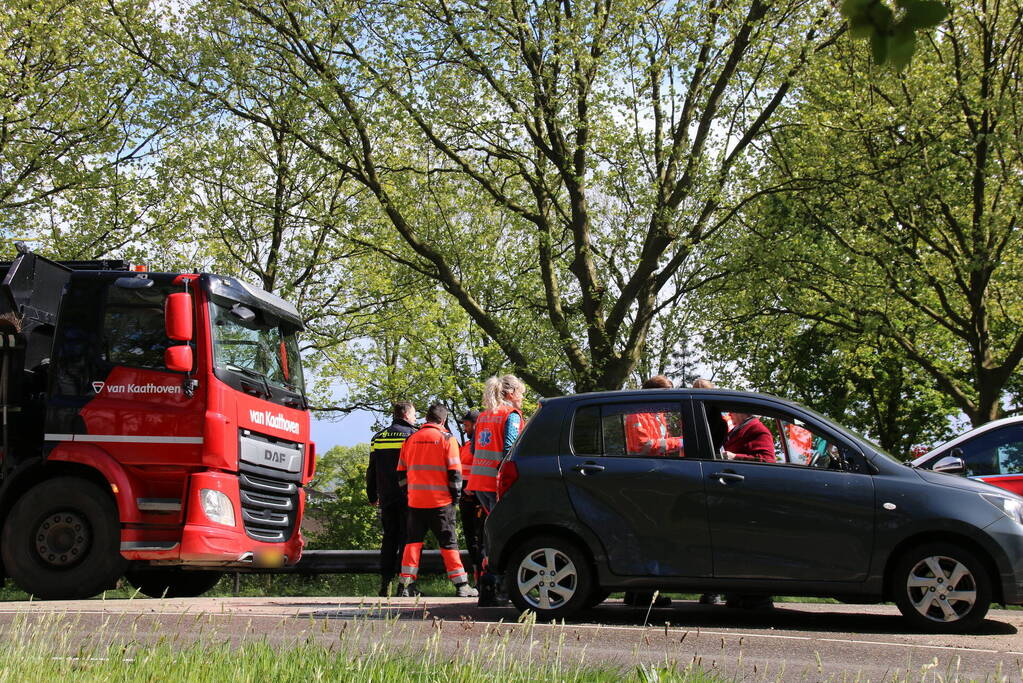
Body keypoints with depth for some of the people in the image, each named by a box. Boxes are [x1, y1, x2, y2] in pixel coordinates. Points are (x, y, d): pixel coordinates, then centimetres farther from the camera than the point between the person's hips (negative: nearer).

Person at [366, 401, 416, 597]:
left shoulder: (377, 438, 11)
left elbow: (371, 470, 14)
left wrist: (372, 496, 21)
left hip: (386, 498, 5)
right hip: (408, 498, -4)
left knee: (389, 538, 10)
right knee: (407, 538, -1)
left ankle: (385, 583, 6)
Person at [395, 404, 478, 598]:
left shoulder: (410, 440, 10)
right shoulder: (446, 439, -4)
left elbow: (401, 472, 13)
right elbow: (454, 472, -7)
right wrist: (456, 495, 2)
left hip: (415, 502, 3)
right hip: (440, 502, -3)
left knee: (413, 542, 9)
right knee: (448, 542, 2)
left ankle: (406, 585, 4)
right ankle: (461, 586, 4)